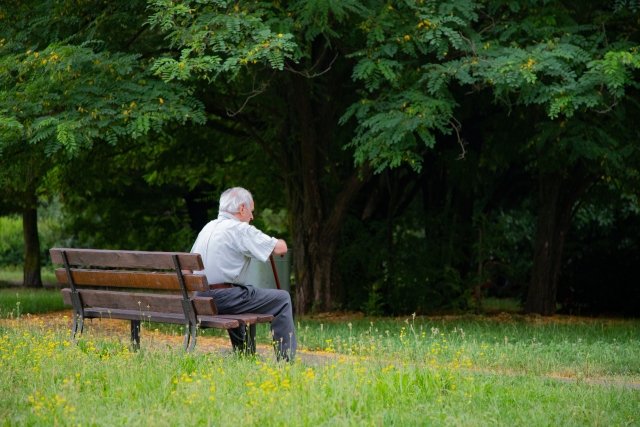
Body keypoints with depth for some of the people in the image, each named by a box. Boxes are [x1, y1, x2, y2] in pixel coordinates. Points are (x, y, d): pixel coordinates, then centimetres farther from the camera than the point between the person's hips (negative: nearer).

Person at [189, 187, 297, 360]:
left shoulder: (208, 228, 14)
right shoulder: (240, 229, -10)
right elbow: (281, 248, -14)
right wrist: (278, 242, 10)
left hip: (199, 299, 9)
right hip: (223, 298, -9)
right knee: (282, 299, 1)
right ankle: (285, 359, 0)